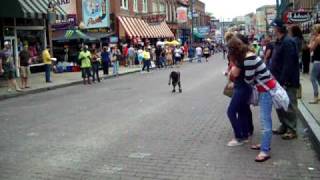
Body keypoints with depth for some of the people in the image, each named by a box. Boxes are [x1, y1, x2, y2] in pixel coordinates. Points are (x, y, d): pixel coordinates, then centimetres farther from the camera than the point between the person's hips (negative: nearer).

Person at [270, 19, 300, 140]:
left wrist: (283, 81, -24)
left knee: (289, 106, -1)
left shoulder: (288, 42, -18)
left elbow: (288, 65, -23)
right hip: (280, 80, 10)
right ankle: (284, 126, 28)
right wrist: (275, 78, 16)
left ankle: (292, 130, 9)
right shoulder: (279, 42, 13)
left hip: (288, 82, -10)